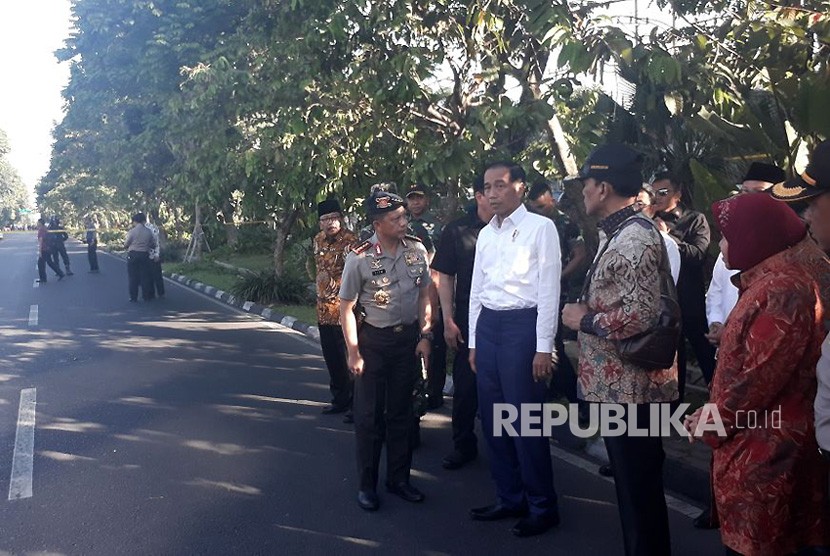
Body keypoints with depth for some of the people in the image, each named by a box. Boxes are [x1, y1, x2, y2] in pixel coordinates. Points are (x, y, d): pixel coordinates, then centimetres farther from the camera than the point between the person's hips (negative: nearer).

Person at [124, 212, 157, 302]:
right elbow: (153, 244, 3)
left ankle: (133, 297, 7)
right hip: (144, 255, 2)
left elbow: (126, 245, -4)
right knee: (145, 276, 10)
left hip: (133, 255, -2)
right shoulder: (148, 232, -2)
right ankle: (146, 296, 14)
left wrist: (125, 246, 19)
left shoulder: (132, 231, -10)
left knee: (133, 277, 5)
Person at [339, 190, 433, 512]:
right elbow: (346, 307, -9)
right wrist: (353, 352, -11)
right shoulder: (359, 258, -15)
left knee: (401, 411, 14)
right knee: (369, 414, 4)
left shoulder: (416, 249, -4)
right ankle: (367, 484, 20)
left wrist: (425, 336, 1)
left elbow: (424, 295, 6)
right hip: (373, 340, -3)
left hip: (408, 338, 4)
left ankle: (398, 478, 29)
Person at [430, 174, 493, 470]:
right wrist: (448, 321, -4)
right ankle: (463, 444, 25)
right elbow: (444, 277, 1)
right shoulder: (457, 231, -1)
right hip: (469, 321, 0)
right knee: (465, 385, 9)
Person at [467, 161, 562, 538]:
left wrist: (544, 347, -13)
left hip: (522, 325, -7)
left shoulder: (540, 228, -6)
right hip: (488, 325, 7)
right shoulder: (485, 234, 14)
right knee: (492, 419, 12)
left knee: (526, 420, -1)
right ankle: (509, 498, 28)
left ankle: (542, 507, 16)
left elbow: (548, 289, -10)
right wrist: (473, 342, 16)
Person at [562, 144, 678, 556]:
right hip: (619, 383, 10)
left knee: (638, 487, 3)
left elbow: (639, 315, -28)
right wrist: (586, 312, 5)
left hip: (630, 386, -10)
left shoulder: (634, 238, -19)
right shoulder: (620, 232, 14)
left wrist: (583, 319, -15)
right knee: (634, 482, 21)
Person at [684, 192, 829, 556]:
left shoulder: (783, 290, -22)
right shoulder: (770, 281, 12)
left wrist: (712, 423, -12)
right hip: (757, 441, 10)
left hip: (764, 447, -10)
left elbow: (761, 377, -25)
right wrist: (714, 412, 11)